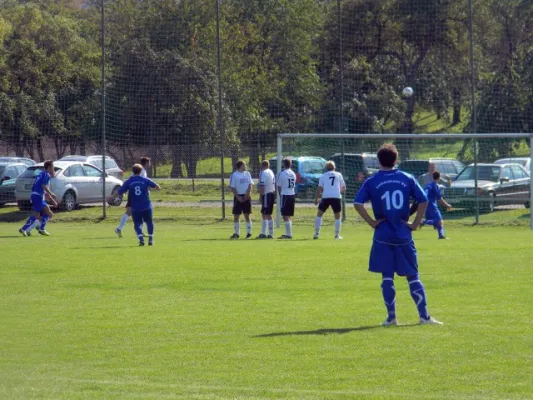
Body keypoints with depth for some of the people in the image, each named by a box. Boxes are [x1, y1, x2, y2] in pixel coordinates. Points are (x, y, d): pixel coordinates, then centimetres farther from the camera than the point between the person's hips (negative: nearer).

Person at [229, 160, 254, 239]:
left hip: (246, 197, 2)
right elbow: (232, 188, -6)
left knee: (247, 215, 2)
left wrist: (247, 194, -9)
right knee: (236, 216, 0)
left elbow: (250, 185, 5)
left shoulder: (247, 174, 8)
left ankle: (249, 232, 6)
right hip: (238, 197, -2)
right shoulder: (234, 175, -3)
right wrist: (238, 197, -13)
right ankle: (237, 233, 8)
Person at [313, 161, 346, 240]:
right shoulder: (338, 175, 13)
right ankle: (337, 235, 8)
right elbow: (343, 188, 15)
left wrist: (316, 199, 8)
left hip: (326, 197, 0)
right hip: (337, 197, 0)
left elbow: (319, 188, 4)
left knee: (319, 214, 13)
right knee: (337, 216, 13)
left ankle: (316, 233, 7)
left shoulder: (323, 176, 10)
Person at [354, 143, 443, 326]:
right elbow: (423, 200, -1)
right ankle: (424, 316, 3)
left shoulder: (372, 182, -2)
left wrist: (371, 222, -5)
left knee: (387, 277, 5)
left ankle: (391, 317, 3)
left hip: (383, 235, -1)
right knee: (413, 276, 7)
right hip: (404, 235, 1)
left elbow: (357, 203, -11)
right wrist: (415, 223, 4)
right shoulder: (407, 179, 2)